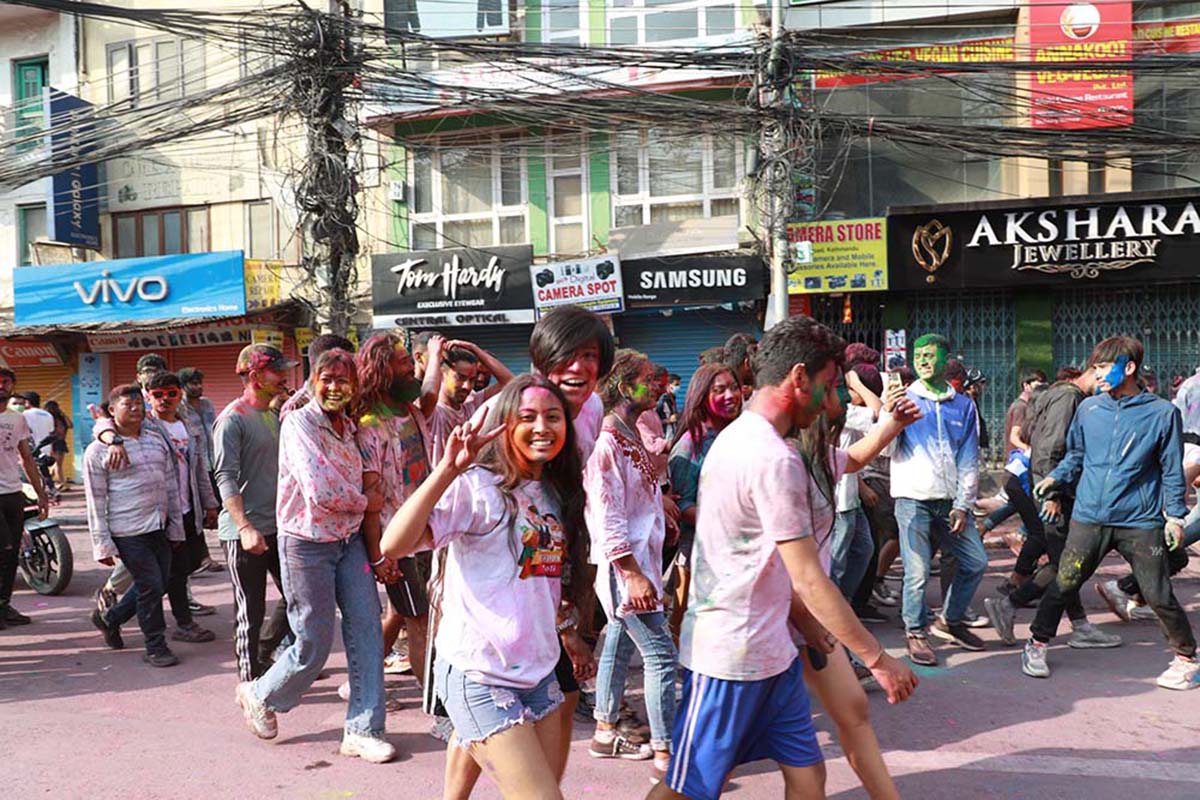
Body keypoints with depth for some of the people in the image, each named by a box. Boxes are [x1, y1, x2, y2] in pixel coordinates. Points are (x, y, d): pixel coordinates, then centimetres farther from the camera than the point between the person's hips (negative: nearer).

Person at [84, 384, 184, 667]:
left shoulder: (157, 441, 11)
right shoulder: (98, 450, -6)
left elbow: (171, 485, 15)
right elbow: (96, 501, -7)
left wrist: (176, 527, 13)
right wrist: (102, 543, -9)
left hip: (159, 527, 7)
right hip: (128, 531, -6)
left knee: (160, 585, 14)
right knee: (151, 586, -4)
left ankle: (110, 618, 37)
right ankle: (155, 647, 13)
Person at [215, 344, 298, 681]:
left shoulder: (273, 416, 14)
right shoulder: (233, 419, -11)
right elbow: (226, 479, -18)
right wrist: (245, 528, -26)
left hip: (278, 526, 8)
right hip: (244, 533, -8)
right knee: (251, 612, 2)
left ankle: (260, 653, 33)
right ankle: (251, 683, 16)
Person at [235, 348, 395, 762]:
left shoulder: (349, 427, 8)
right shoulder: (299, 424, -14)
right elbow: (321, 492, -23)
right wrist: (367, 501, -8)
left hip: (348, 540, 6)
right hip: (307, 544, -6)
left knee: (367, 630, 0)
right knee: (314, 644, 3)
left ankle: (362, 730, 11)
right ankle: (259, 695, 32)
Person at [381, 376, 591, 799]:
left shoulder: (557, 494, 8)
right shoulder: (475, 486, -14)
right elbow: (393, 545, -28)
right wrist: (447, 469, -35)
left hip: (539, 670, 8)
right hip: (479, 677, -7)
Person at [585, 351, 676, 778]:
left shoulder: (631, 436, 13)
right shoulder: (607, 441, -18)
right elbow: (606, 516, -23)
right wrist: (633, 575, -24)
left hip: (639, 559, 10)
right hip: (624, 565, -10)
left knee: (620, 643, 17)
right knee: (660, 654, -6)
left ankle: (605, 734, 30)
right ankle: (666, 754, 3)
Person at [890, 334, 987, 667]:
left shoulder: (964, 406, 10)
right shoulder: (904, 400, 2)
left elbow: (969, 460, 9)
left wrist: (963, 505, 1)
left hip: (950, 501, 4)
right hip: (914, 499, -4)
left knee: (976, 561, 9)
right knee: (917, 572, -5)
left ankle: (950, 620, 28)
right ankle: (916, 633, 14)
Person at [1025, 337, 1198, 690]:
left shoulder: (1162, 413, -2)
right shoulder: (1088, 408, 4)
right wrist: (1056, 477, 1)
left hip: (1141, 522, -2)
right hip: (1089, 517, 2)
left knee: (1159, 596, 3)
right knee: (1063, 585, 2)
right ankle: (1037, 645, 19)